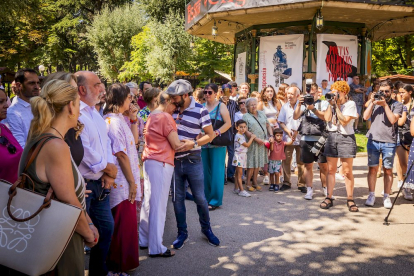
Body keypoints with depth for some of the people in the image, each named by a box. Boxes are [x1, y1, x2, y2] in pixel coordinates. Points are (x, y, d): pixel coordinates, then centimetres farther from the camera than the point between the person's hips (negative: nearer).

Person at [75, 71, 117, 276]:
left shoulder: (95, 113, 12)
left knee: (106, 227, 18)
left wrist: (109, 173, -2)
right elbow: (85, 152, -22)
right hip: (82, 185, -9)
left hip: (99, 183, 9)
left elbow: (106, 142, 13)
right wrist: (109, 169, -8)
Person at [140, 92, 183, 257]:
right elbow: (176, 145, -13)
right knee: (158, 205, -4)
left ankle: (144, 240, 25)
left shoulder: (152, 116, 16)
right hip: (161, 163, -9)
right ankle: (156, 248, 2)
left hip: (149, 161, 9)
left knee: (148, 203, 15)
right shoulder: (165, 117, -12)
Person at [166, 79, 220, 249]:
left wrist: (193, 143, -20)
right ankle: (182, 233, 24)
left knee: (200, 198, 6)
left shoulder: (200, 111, -10)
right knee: (177, 199, 10)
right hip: (174, 160, 4)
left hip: (193, 160, -4)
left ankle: (206, 229, 27)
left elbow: (210, 134, -7)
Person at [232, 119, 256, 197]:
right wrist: (252, 137, -7)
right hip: (239, 156, -10)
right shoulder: (238, 136, -17)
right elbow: (247, 145, -15)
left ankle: (236, 189, 20)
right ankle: (242, 190, -9)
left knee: (238, 173, 14)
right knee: (239, 174, -8)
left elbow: (246, 145, 17)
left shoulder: (242, 135, 13)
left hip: (243, 156, 10)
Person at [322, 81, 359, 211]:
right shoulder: (331, 104, 11)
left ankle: (350, 199, 7)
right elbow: (327, 118, -3)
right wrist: (331, 105, -5)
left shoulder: (350, 104, -2)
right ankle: (329, 198, 9)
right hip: (332, 136, 4)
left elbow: (344, 121, -13)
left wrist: (336, 106, -10)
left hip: (346, 138, -4)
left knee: (347, 171, -2)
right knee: (331, 169, 4)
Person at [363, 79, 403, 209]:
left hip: (389, 142, -1)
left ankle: (386, 196, 13)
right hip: (373, 140, 1)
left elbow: (393, 119, -9)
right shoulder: (374, 102, 12)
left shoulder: (397, 105, 5)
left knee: (388, 169, 4)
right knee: (373, 168, 3)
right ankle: (371, 195, 12)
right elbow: (366, 117, 1)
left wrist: (385, 104, -10)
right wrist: (372, 102, -5)